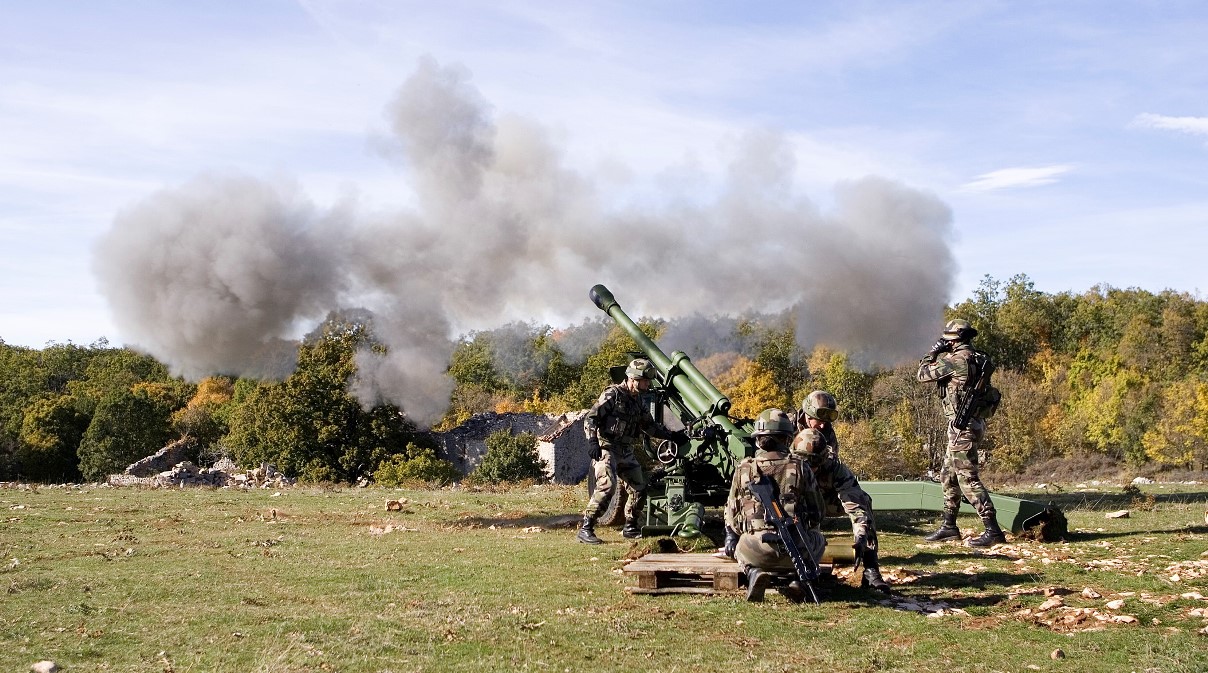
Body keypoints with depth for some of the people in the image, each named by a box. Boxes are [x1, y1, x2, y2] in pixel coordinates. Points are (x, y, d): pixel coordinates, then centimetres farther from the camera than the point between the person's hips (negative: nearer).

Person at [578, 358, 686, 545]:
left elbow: (650, 425, 25)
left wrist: (672, 435, 19)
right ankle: (585, 529, -22)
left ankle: (630, 528, 28)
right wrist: (592, 440, -28)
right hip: (606, 447, -9)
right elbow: (590, 418, -15)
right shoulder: (613, 394, -10)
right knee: (607, 485, -25)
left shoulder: (637, 400, 15)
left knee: (639, 488, 11)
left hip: (626, 451, 9)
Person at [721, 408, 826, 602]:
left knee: (736, 547, 35)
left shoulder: (743, 469, 5)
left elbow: (731, 513, 13)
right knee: (818, 539, 34)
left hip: (756, 551, 0)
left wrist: (731, 538, 33)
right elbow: (817, 513, 13)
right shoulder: (800, 468, 4)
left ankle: (755, 574, 2)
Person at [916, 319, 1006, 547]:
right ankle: (949, 526, 25)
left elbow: (924, 374, -8)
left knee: (968, 478, -10)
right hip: (968, 424, 10)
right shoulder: (973, 359, 12)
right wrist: (941, 355, 18)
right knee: (948, 475, 17)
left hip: (963, 426, -10)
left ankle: (993, 530, -11)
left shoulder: (956, 360, -16)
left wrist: (933, 352, 6)